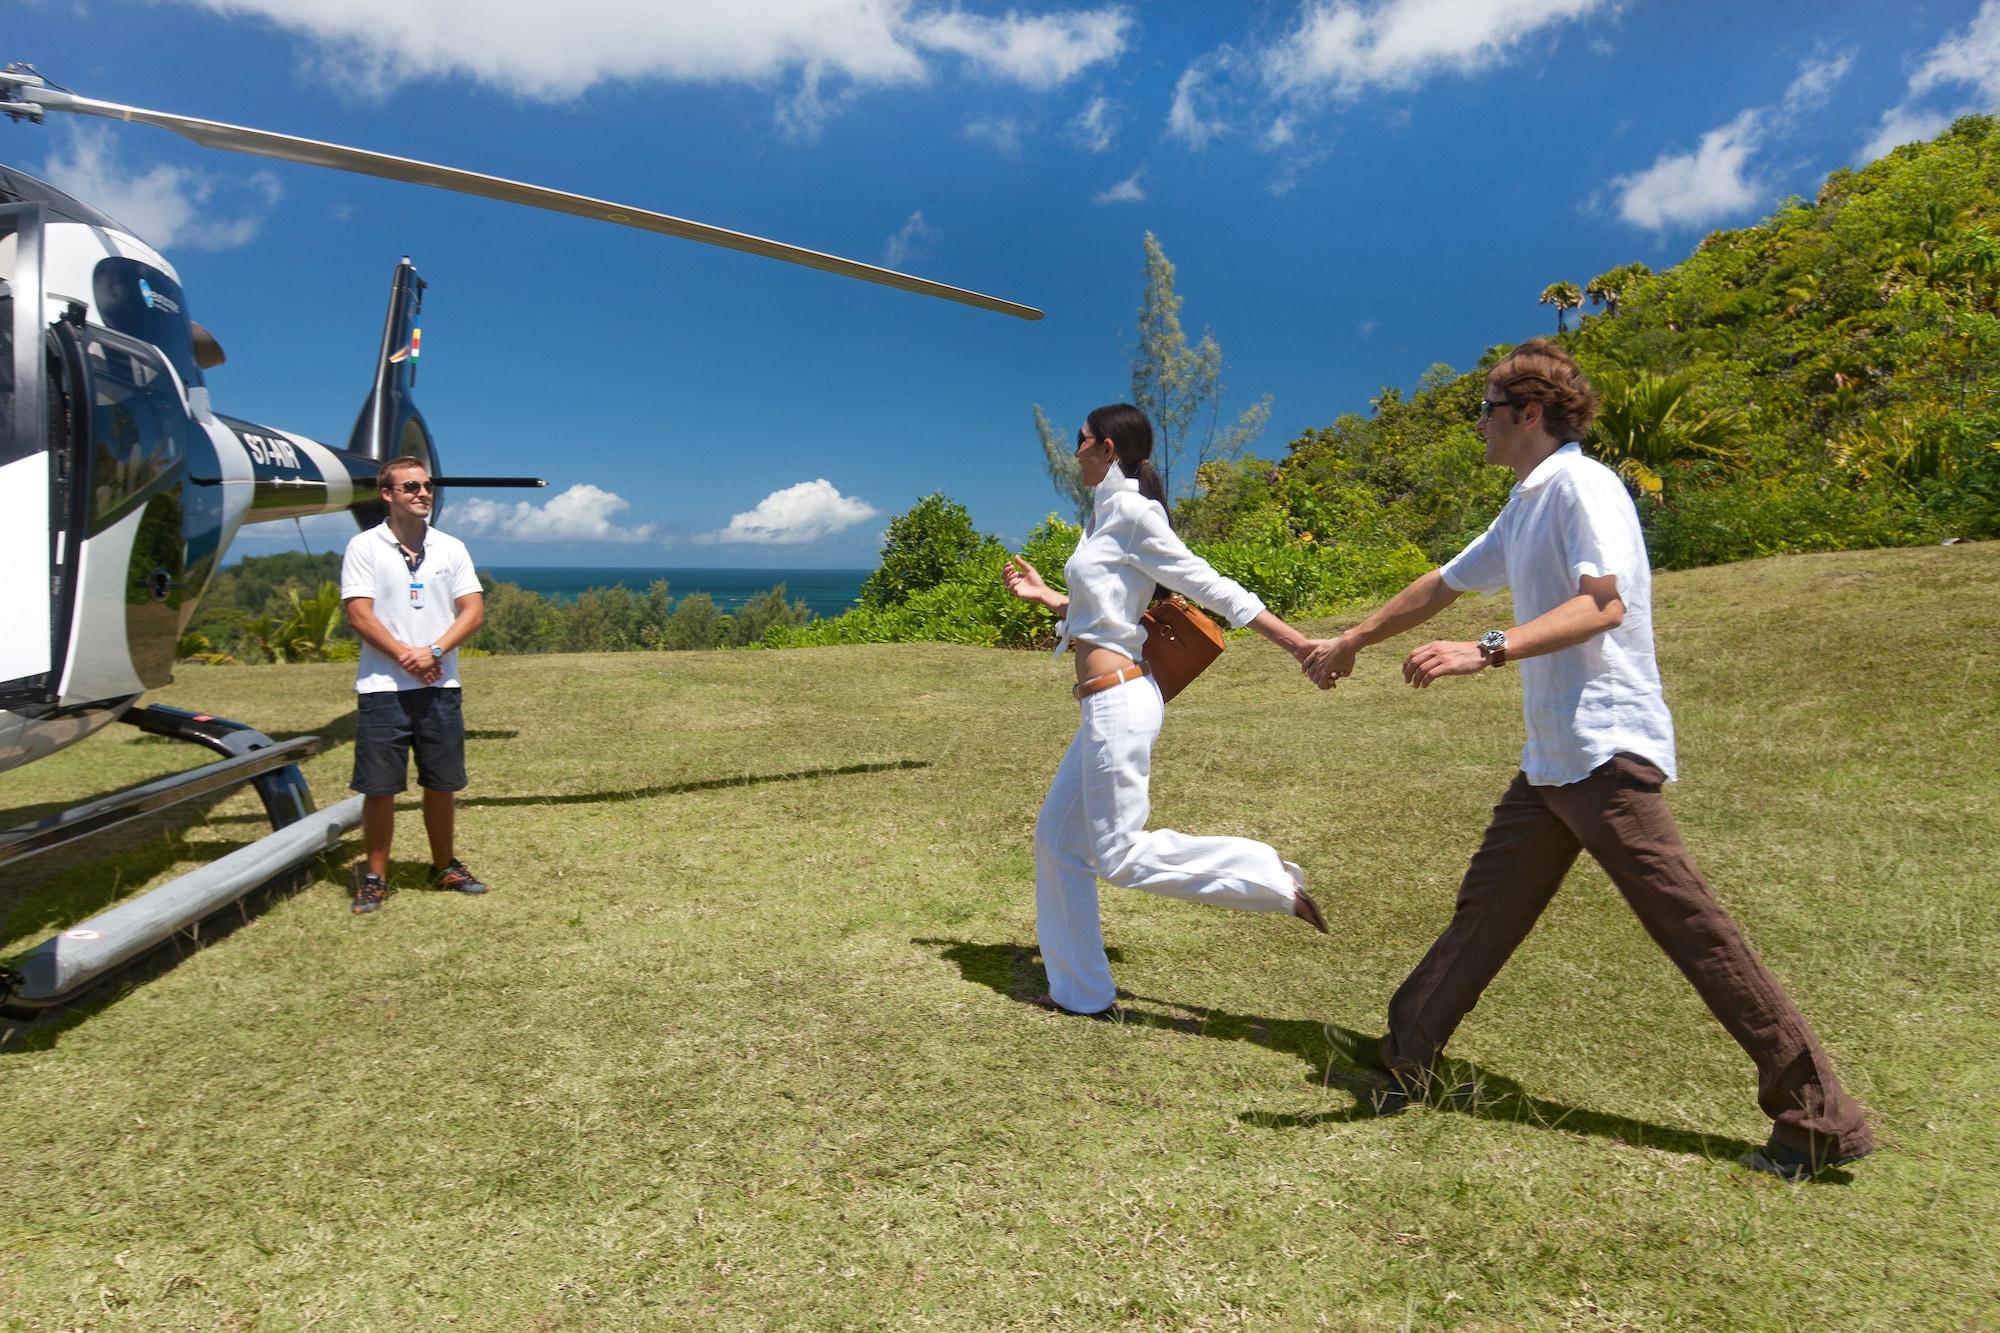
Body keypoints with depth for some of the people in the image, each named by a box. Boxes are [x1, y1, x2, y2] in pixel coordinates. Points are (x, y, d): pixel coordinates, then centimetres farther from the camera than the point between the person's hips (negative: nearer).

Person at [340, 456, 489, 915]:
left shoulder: (451, 548, 8)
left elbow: (473, 610, 2)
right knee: (379, 787, 1)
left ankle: (444, 865, 26)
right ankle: (375, 876, 14)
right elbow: (359, 615, -7)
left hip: (440, 686, 3)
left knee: (442, 784, 10)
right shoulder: (364, 547, -1)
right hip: (382, 688, -3)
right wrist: (406, 657, -14)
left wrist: (434, 652, -12)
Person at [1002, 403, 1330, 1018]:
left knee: (1120, 855, -6)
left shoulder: (1130, 511, -10)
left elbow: (1210, 585, -12)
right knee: (1057, 841, 11)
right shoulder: (1112, 514, 17)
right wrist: (1046, 596, 28)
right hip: (1109, 703, 10)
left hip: (1117, 701, -10)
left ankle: (1269, 877, 1)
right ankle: (1080, 992, 19)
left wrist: (1295, 642, -14)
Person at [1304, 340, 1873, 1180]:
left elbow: (1603, 606, -23)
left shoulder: (1581, 485, -10)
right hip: (1550, 757, 9)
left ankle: (1819, 1119, 3)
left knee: (1689, 926, -8)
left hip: (1606, 749, -9)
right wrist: (1350, 642, 38)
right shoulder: (1523, 507, 18)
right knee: (1484, 912, 13)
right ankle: (1404, 1067, 22)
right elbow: (1442, 586, 29)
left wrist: (1486, 652, -32)